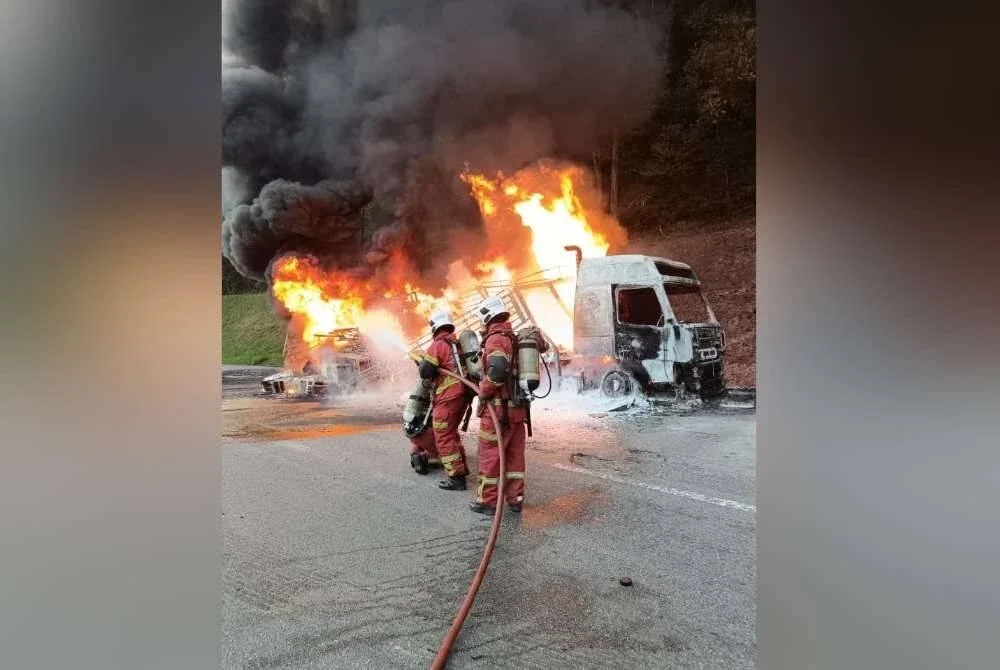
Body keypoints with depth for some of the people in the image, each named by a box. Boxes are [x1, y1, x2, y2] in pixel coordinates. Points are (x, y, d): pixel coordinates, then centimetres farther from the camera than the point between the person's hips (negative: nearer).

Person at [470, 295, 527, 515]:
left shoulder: (495, 339, -14)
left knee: (490, 454, 2)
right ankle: (515, 498, 21)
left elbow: (497, 370, -29)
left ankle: (487, 501, 10)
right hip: (517, 406, 8)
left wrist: (483, 391, -16)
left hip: (498, 407, -8)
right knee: (515, 453, 13)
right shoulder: (515, 337, 13)